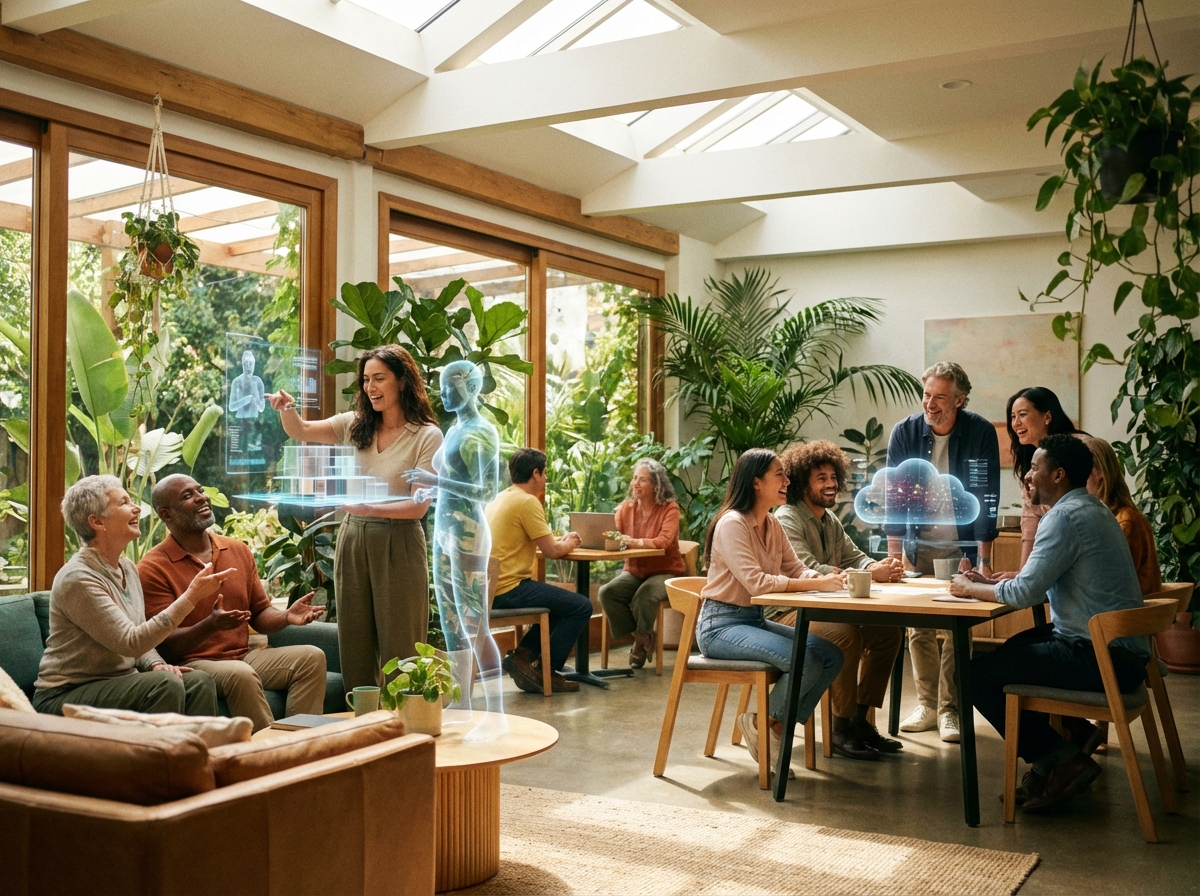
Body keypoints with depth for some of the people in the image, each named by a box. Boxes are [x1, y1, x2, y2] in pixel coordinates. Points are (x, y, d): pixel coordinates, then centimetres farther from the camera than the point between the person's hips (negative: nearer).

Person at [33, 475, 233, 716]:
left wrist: (156, 665, -7)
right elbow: (131, 643, -25)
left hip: (116, 684, 8)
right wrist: (191, 597, -26)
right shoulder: (77, 578, -19)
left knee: (199, 682, -16)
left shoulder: (128, 568, 8)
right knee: (165, 685, -29)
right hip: (65, 696, -7)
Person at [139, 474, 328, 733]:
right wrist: (210, 626, -30)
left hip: (244, 656, 6)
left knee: (311, 657, -15)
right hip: (191, 663, -6)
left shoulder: (239, 551, 12)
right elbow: (167, 643, -12)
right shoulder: (153, 569, -6)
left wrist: (286, 617, -6)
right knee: (240, 674, -35)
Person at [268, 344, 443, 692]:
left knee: (399, 650, 2)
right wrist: (287, 408, -20)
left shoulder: (427, 436, -7)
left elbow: (419, 505, -14)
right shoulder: (355, 425, 8)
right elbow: (299, 431, 1)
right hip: (353, 539, 5)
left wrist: (371, 509, -28)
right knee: (354, 648, 11)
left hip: (398, 544, -5)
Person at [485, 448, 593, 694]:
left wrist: (560, 542, 18)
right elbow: (551, 551, -13)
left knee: (560, 602, 24)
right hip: (509, 588, -10)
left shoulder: (500, 499, 16)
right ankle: (545, 670, 2)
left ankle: (522, 655, 12)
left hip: (490, 588, 10)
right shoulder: (527, 501, -13)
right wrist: (568, 545, 8)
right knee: (581, 607, -3)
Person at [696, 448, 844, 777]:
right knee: (804, 660, -25)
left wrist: (827, 578, -17)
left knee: (831, 656, -7)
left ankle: (779, 727, 2)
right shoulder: (733, 523, -17)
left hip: (755, 620, 9)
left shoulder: (772, 525, 10)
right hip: (721, 625, -9)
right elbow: (756, 582, -27)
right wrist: (817, 584, -28)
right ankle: (765, 723, -1)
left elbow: (796, 569, 5)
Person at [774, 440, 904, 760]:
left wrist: (882, 567, -14)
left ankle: (861, 720, 4)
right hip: (788, 614, -9)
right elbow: (808, 570, -26)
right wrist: (870, 575, -28)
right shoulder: (787, 519, -14)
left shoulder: (831, 520, 16)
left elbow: (854, 556, 11)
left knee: (889, 632, -4)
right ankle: (842, 730, -18)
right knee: (845, 634, -33)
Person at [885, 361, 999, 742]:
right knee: (918, 628, 3)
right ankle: (926, 706, 13)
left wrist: (983, 560, -15)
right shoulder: (904, 433, -8)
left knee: (957, 630, -5)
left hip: (962, 546, -2)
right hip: (918, 545, 2)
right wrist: (894, 555, -9)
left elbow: (986, 497, -12)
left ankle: (949, 710, 4)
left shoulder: (981, 433, -13)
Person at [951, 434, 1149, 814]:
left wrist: (970, 588, -4)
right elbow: (1044, 579, 21)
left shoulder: (1066, 516, -17)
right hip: (1118, 647, 11)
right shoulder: (1089, 509, 15)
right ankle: (1048, 759, 22)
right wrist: (989, 582, 11)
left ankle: (1061, 759, 0)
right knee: (1009, 650, 25)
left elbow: (1024, 592, -20)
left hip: (1102, 659, -11)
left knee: (978, 675, -8)